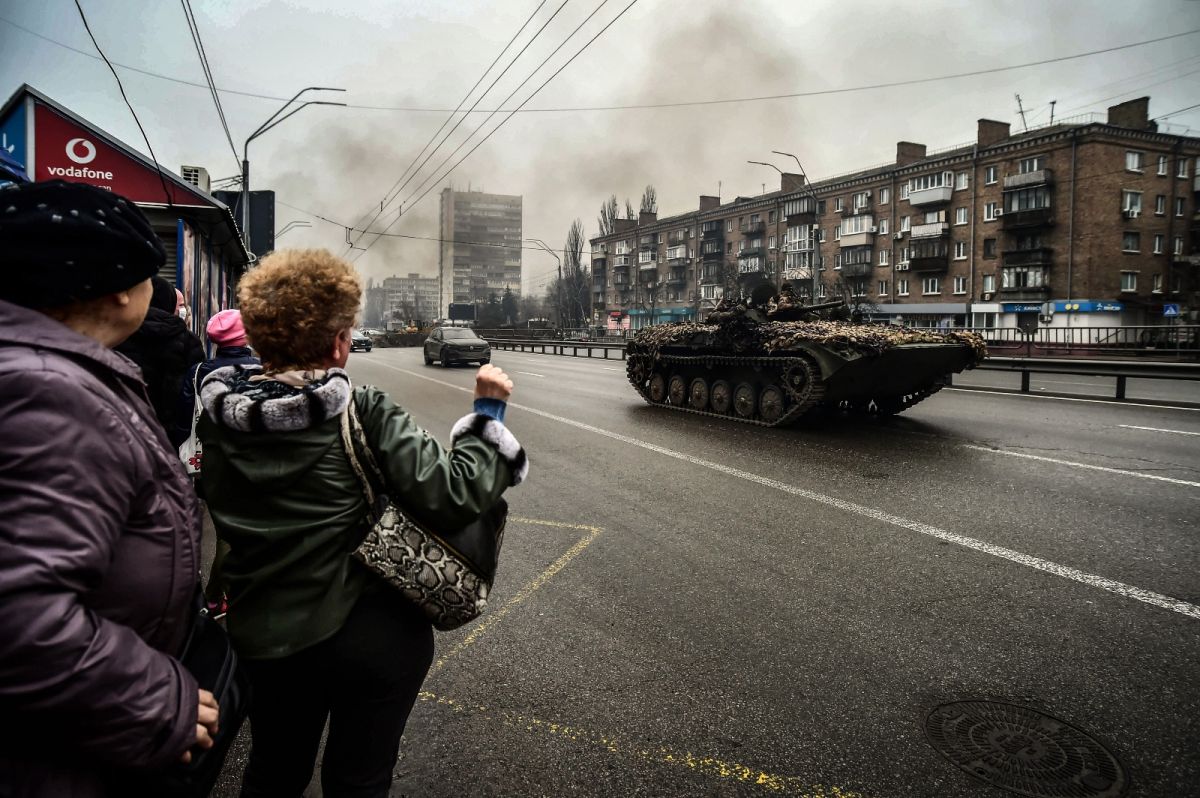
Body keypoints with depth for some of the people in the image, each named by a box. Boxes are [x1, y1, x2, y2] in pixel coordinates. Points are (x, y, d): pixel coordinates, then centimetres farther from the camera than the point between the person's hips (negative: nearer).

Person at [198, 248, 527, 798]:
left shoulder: (216, 414, -7)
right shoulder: (364, 416, -22)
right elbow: (455, 495, -24)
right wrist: (489, 413, -11)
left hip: (262, 634, 5)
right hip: (374, 634, -4)